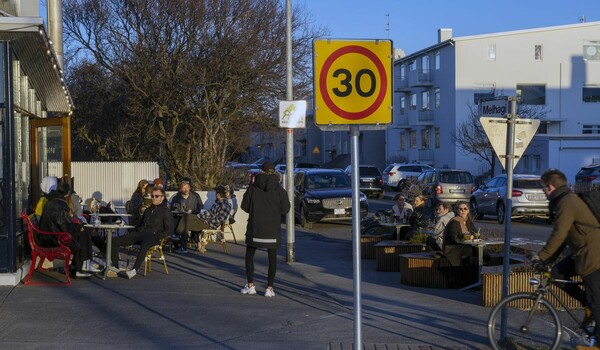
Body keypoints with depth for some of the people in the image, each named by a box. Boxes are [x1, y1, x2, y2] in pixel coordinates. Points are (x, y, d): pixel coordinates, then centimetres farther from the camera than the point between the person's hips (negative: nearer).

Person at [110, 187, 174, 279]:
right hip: (139, 233, 7)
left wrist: (158, 236, -14)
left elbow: (169, 229, 0)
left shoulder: (166, 211, 6)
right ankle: (115, 266, -10)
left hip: (152, 235, -7)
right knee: (114, 241, -10)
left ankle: (134, 270, -47)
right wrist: (131, 232, 15)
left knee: (144, 245, -44)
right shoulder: (148, 210, 27)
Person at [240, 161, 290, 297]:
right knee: (272, 258, 10)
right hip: (273, 230, 0)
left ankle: (250, 285, 11)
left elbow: (244, 206, -3)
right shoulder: (279, 190, -7)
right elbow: (285, 209, -3)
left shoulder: (253, 188, -8)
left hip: (255, 227, 0)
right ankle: (269, 288, 5)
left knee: (249, 255, 16)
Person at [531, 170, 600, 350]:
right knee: (557, 273, 7)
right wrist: (549, 258, 17)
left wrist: (542, 256, -12)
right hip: (582, 251, 10)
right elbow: (562, 234, 19)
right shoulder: (565, 200, 16)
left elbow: (559, 234, -21)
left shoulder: (567, 202, -17)